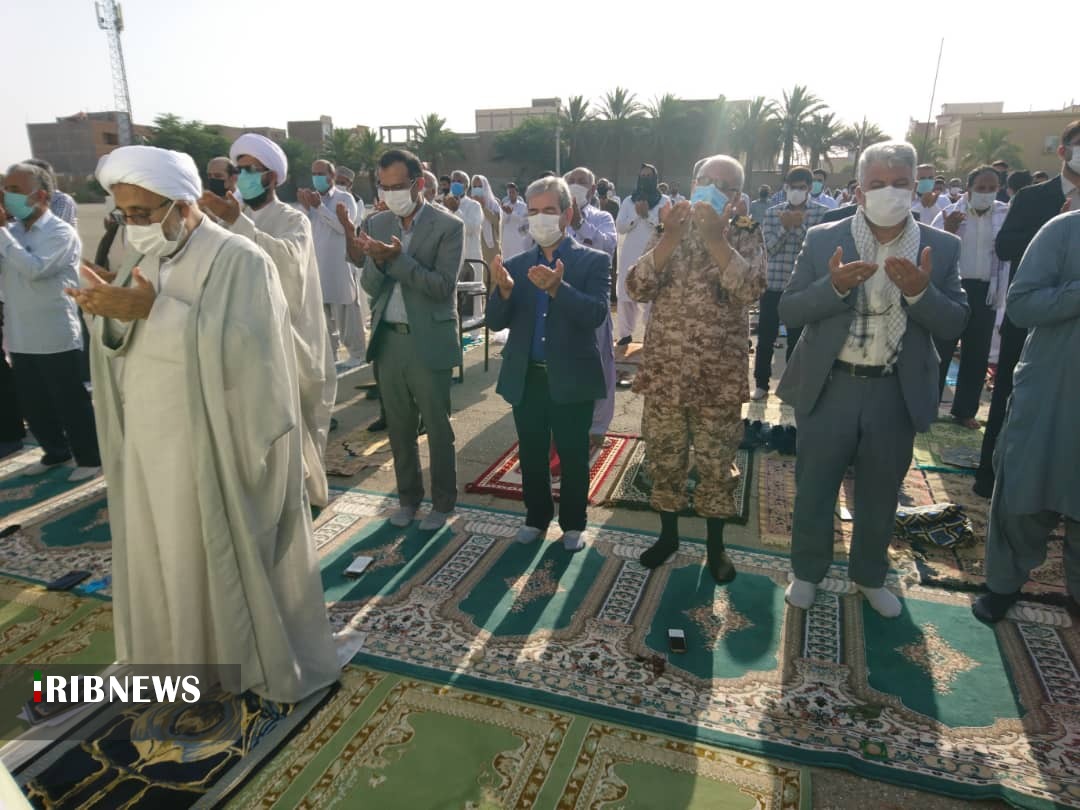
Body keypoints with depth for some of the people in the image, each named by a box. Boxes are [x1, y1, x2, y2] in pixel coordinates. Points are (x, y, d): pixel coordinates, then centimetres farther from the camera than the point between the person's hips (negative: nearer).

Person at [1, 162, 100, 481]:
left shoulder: (61, 232, -10)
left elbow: (33, 269, -25)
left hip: (57, 338, -7)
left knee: (71, 403, 3)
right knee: (33, 403, 16)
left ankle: (89, 458, 16)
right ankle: (55, 452, 32)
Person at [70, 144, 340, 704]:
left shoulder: (238, 259, -13)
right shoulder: (148, 260, 10)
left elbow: (241, 347, -26)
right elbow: (123, 351, 6)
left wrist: (153, 311, -28)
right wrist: (112, 316, -15)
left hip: (215, 448, -7)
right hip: (151, 444, 7)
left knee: (228, 558, 6)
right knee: (165, 558, 17)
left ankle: (261, 661, 28)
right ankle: (184, 654, 38)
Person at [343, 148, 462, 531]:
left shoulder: (448, 225, -8)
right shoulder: (376, 223, 6)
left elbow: (443, 286, -16)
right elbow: (371, 287, 3)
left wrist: (397, 258, -23)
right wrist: (374, 260, -18)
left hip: (429, 341, -4)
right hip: (388, 339, 5)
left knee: (437, 427, 7)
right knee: (399, 427, 14)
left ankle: (442, 502, 24)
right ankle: (408, 497, 31)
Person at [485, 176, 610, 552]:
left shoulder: (593, 261, -4)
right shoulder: (515, 265, 7)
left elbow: (596, 314, -18)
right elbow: (496, 322, 1)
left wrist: (558, 289, -33)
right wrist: (504, 290, -20)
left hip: (571, 379, -3)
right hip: (525, 378, 4)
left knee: (573, 457, 10)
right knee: (532, 456, 16)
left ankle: (573, 524, 29)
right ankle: (537, 517, 35)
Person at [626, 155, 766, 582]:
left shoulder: (746, 237, -1)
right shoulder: (669, 233, 5)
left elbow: (750, 290, -21)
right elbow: (637, 288, -10)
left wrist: (714, 237, -25)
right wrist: (670, 238, -19)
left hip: (719, 378, -2)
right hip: (664, 373, 2)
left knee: (717, 465, 11)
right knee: (664, 459, 13)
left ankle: (715, 545, 31)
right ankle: (668, 534, 34)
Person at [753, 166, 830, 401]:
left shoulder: (822, 213, 1)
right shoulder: (772, 212, 6)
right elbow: (769, 247, -3)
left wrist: (799, 226, -19)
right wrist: (785, 227, -17)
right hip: (772, 284, 2)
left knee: (796, 339, 9)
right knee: (765, 337, 5)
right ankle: (761, 384, 17)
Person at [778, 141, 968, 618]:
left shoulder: (941, 247, -1)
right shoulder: (824, 239, -5)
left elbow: (955, 325, -3)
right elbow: (788, 312, -7)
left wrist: (920, 291, -22)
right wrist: (833, 286, -25)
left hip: (897, 394, 2)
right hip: (829, 388, -1)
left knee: (880, 495, 18)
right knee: (813, 490, 12)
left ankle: (870, 576, 40)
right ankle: (807, 572, 34)